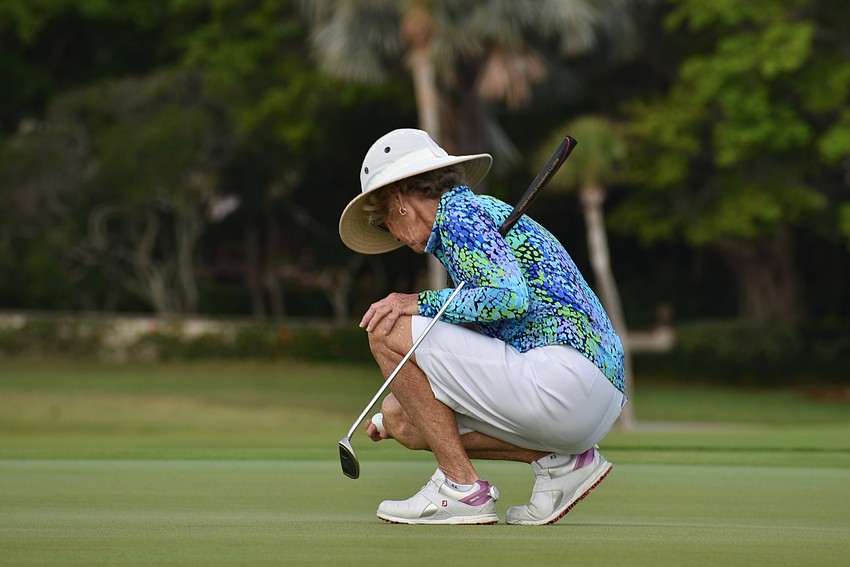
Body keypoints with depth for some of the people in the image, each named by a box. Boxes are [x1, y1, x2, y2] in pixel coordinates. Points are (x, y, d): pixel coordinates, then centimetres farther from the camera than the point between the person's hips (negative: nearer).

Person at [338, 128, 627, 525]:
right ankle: (560, 460, 7)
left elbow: (510, 297, -20)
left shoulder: (458, 213, -3)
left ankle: (462, 489, -6)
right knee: (403, 419, 14)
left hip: (564, 374, -10)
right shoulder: (487, 211, 27)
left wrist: (419, 303, -7)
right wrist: (394, 413, 35)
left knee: (389, 333, -7)